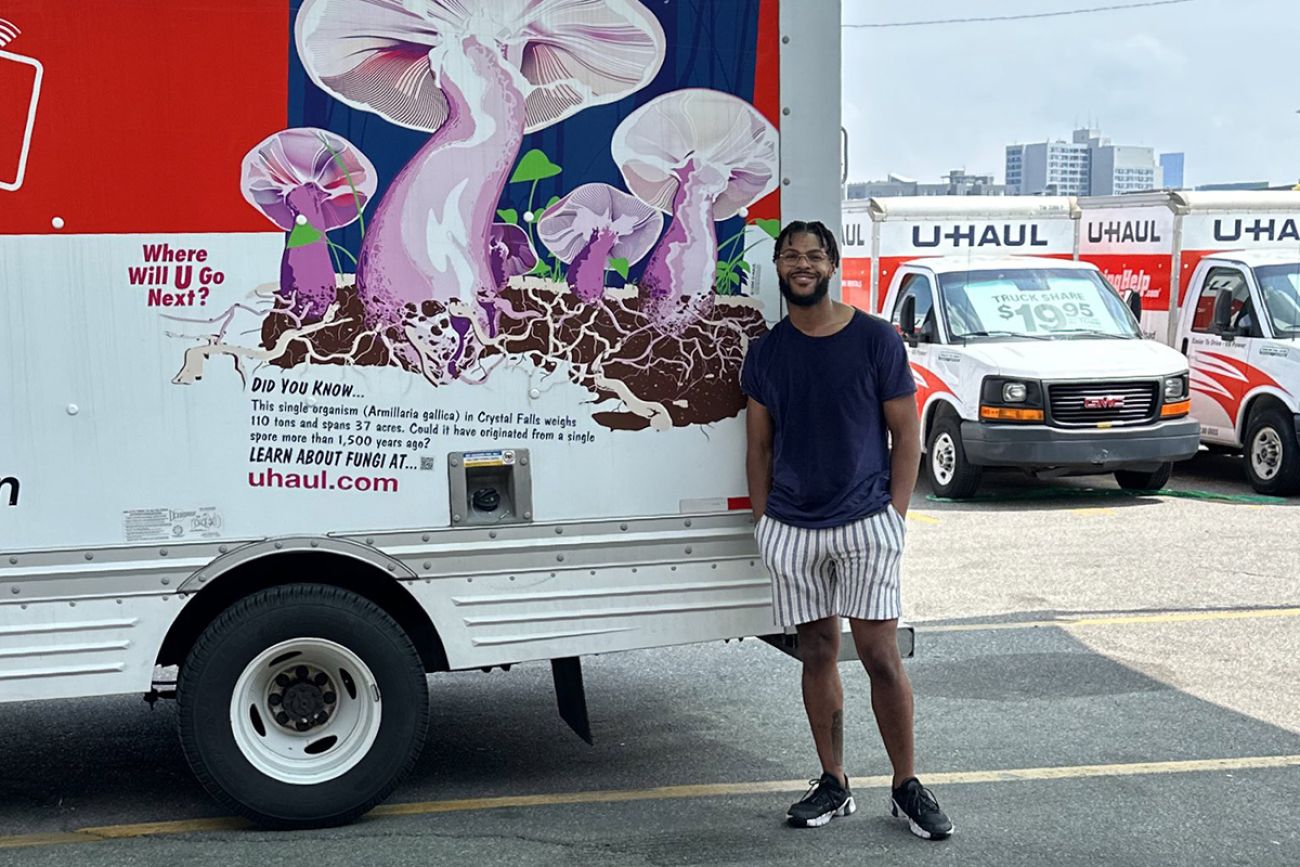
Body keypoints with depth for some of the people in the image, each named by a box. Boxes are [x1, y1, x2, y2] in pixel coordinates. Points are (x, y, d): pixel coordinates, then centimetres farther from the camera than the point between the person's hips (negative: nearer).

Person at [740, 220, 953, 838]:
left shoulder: (875, 339, -2)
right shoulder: (766, 352, 7)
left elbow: (906, 434, 1)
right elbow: (759, 446, 13)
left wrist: (894, 516, -5)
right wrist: (763, 521, 6)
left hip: (866, 522, -3)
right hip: (790, 527, 3)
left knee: (880, 655, -4)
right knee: (818, 654, 9)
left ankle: (907, 788, 8)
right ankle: (833, 785, 19)